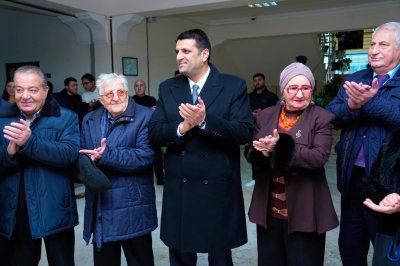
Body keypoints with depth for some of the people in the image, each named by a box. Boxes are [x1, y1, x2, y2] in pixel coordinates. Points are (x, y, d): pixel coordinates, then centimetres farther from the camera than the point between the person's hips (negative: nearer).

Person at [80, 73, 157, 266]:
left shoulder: (145, 116, -7)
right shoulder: (89, 120, 13)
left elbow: (145, 156, -18)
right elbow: (82, 155, 11)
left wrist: (106, 155, -23)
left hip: (132, 206, -5)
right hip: (99, 205, 5)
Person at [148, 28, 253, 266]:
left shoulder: (234, 86, -5)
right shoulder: (167, 88, 6)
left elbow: (245, 132, -14)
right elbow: (154, 134, 0)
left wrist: (205, 120, -25)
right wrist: (182, 127, -18)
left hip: (219, 188, -2)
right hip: (178, 189, 3)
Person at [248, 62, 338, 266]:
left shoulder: (322, 118, -6)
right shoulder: (264, 116, 6)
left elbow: (319, 157, -18)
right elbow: (252, 154, 2)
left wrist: (280, 147, -27)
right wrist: (265, 152, -21)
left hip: (304, 212, -3)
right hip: (268, 210, 4)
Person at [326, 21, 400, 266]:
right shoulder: (355, 79, 9)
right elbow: (330, 115, -2)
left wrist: (369, 101, -26)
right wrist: (351, 105, -20)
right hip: (353, 176, 5)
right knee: (349, 246, 19)